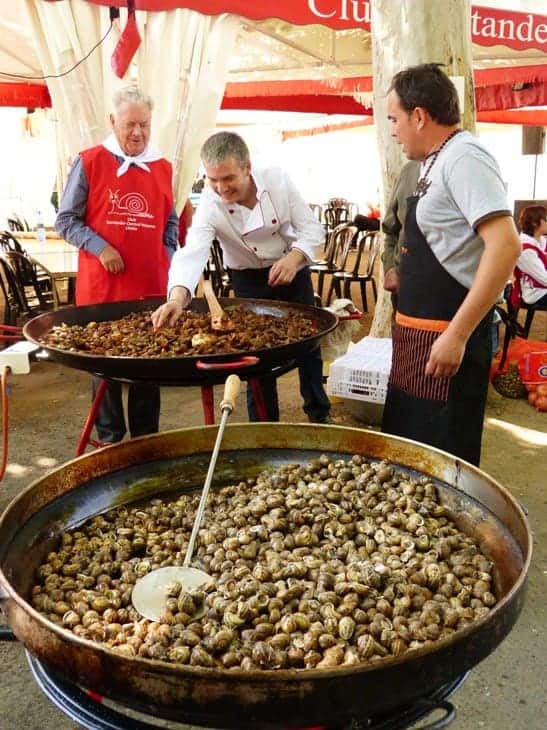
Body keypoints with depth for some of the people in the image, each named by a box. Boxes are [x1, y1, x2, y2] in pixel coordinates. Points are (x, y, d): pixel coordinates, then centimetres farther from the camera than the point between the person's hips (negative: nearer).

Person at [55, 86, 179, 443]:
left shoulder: (162, 168, 10)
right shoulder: (89, 162, -2)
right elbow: (66, 220, 0)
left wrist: (168, 261, 6)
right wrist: (100, 248, -14)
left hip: (152, 287, 3)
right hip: (102, 287, -3)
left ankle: (146, 439, 22)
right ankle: (111, 440, 20)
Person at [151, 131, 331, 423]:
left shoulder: (277, 179, -22)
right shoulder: (210, 205, -26)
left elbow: (312, 227, -15)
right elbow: (192, 253, -41)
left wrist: (294, 257, -34)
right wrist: (178, 296, -59)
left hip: (294, 270, 2)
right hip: (250, 281, -1)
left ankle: (319, 413, 33)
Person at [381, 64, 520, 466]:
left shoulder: (463, 158, -16)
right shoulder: (437, 162, 14)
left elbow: (506, 245, -27)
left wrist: (457, 336, -28)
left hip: (445, 340, -10)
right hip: (418, 333, 10)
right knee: (408, 451, 19)